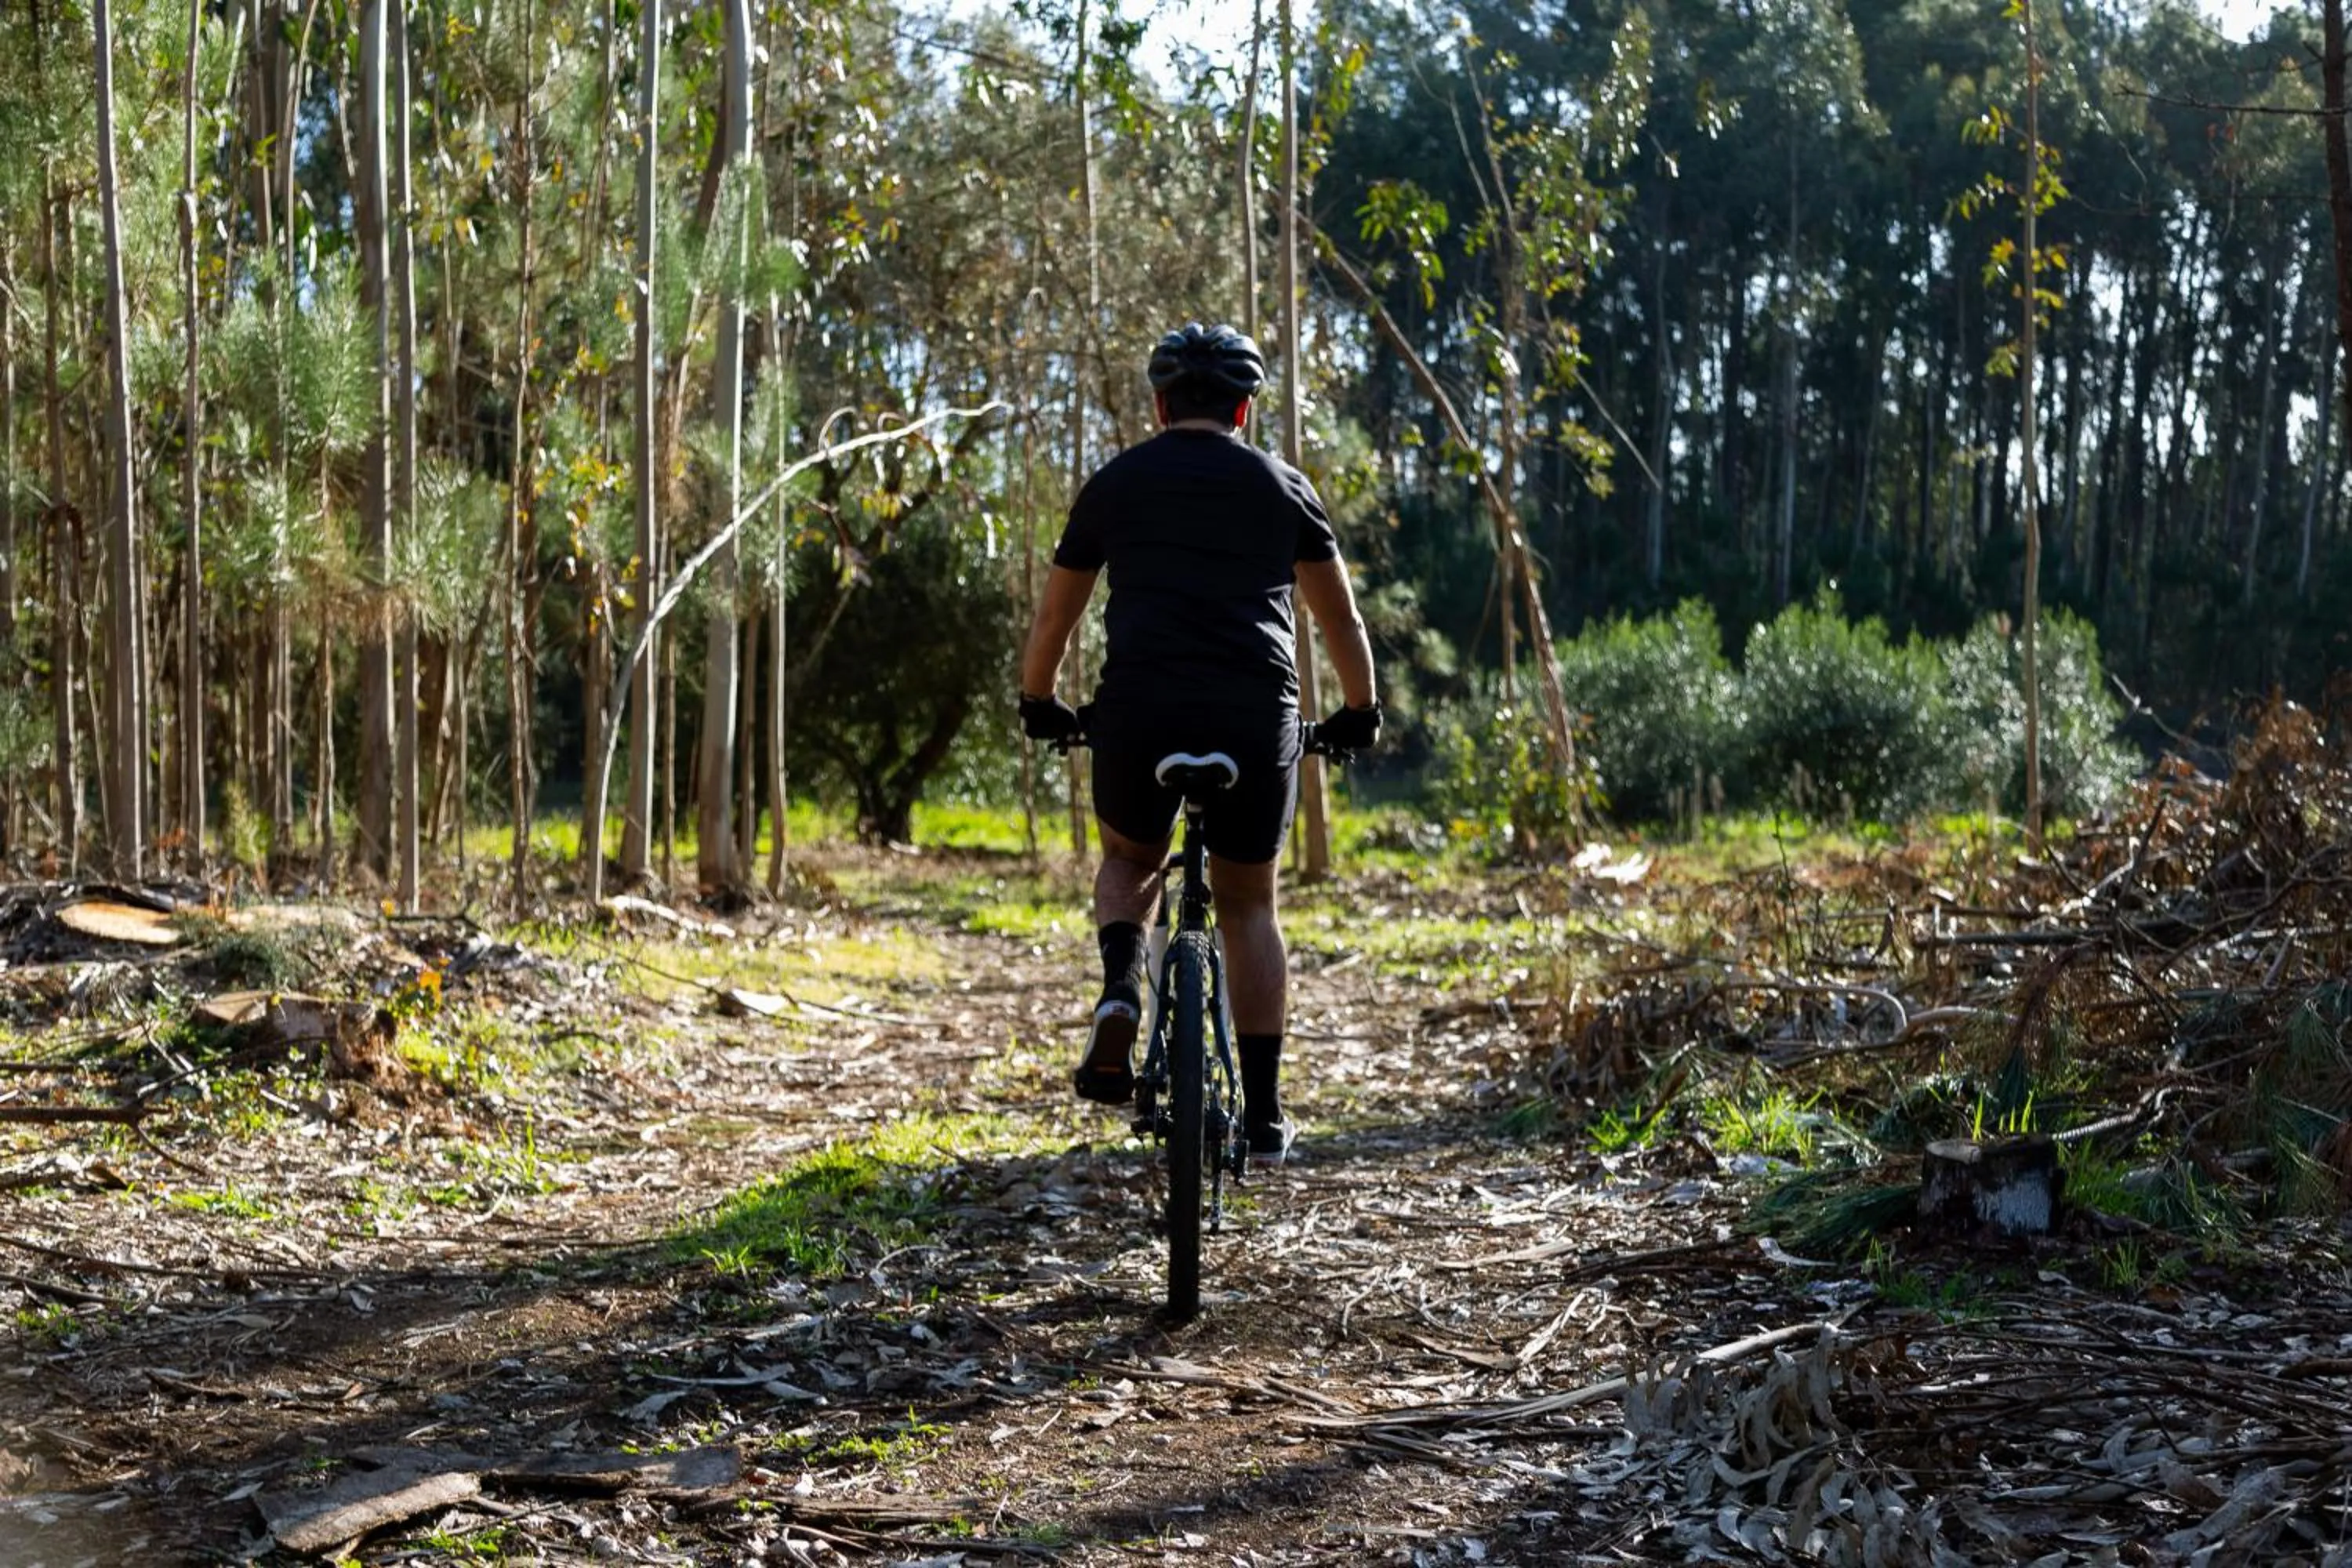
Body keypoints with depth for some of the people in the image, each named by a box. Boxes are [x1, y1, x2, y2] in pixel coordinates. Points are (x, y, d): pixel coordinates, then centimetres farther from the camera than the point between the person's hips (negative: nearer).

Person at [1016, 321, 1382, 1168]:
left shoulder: (1115, 482, 14)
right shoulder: (1282, 486, 15)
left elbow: (1052, 621, 20)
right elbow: (1341, 619, 21)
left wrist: (1039, 704, 37)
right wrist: (1360, 714, 35)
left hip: (1138, 712, 0)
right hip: (1258, 717, 0)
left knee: (1129, 859, 27)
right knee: (1248, 904, 16)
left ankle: (1122, 988, -2)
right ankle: (1263, 1113, 12)